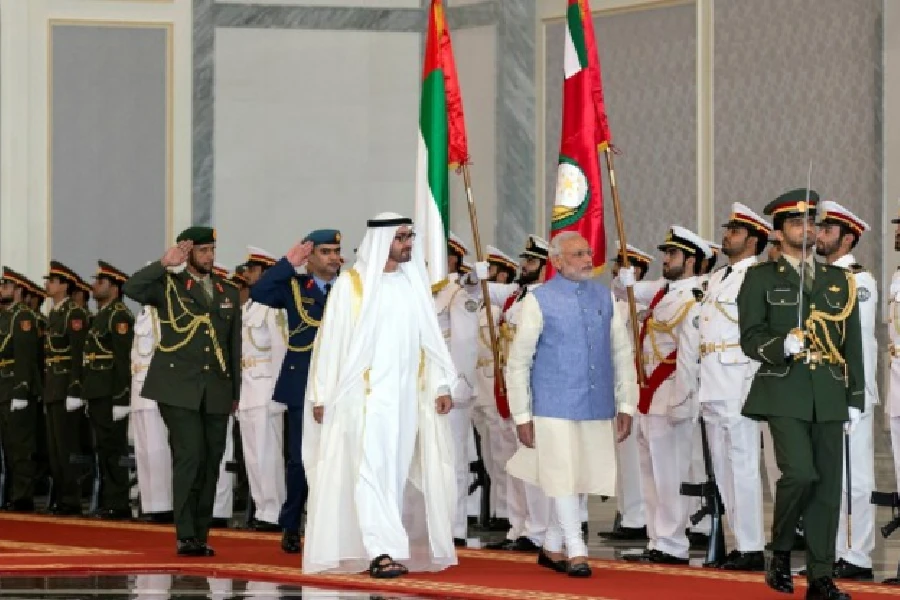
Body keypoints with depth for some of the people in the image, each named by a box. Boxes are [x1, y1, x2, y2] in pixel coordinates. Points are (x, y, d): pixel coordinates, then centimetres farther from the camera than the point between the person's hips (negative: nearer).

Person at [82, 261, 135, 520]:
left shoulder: (120, 316, -11)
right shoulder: (100, 316, 18)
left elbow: (124, 360, -17)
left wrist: (120, 399, -22)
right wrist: (89, 397, 18)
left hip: (111, 396, -9)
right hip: (98, 395, 9)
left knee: (113, 450, -7)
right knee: (103, 450, 11)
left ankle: (119, 506, -5)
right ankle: (107, 502, 16)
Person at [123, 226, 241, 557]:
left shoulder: (228, 293, 16)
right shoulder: (169, 286, 4)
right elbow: (131, 288, -15)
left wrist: (235, 391, 16)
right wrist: (165, 263, -18)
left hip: (216, 392, 4)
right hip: (179, 388, -4)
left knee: (210, 462, 5)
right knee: (189, 457, -13)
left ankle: (200, 536, 12)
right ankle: (185, 536, -10)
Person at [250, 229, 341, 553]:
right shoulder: (294, 286, 7)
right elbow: (258, 292, -9)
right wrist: (289, 262, -12)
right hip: (303, 388, -1)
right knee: (301, 460, 4)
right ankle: (291, 527, 16)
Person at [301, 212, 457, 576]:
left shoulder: (414, 283, 9)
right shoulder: (352, 284, -3)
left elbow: (429, 338, 10)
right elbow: (332, 339, -2)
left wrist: (441, 385, 1)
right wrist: (322, 395, -3)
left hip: (407, 395, 4)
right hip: (366, 393, -4)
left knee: (397, 473, 5)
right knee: (371, 469, -12)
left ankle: (390, 546, 9)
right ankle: (382, 550, -17)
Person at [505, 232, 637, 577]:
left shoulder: (604, 297, 7)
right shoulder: (539, 301, -4)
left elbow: (622, 354, 11)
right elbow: (517, 363, -2)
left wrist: (626, 405, 7)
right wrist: (522, 415, -4)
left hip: (597, 407, 4)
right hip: (554, 406, -4)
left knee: (583, 479, 10)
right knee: (564, 478, -5)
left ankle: (552, 547, 25)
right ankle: (575, 552, 6)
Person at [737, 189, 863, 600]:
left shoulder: (840, 280, 16)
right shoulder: (761, 278, 6)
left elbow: (852, 343, 15)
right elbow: (750, 338, -1)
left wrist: (856, 397, 9)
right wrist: (783, 346, -21)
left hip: (829, 397, 4)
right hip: (785, 394, -4)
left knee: (827, 485, 2)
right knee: (800, 472, -19)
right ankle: (780, 551, 4)